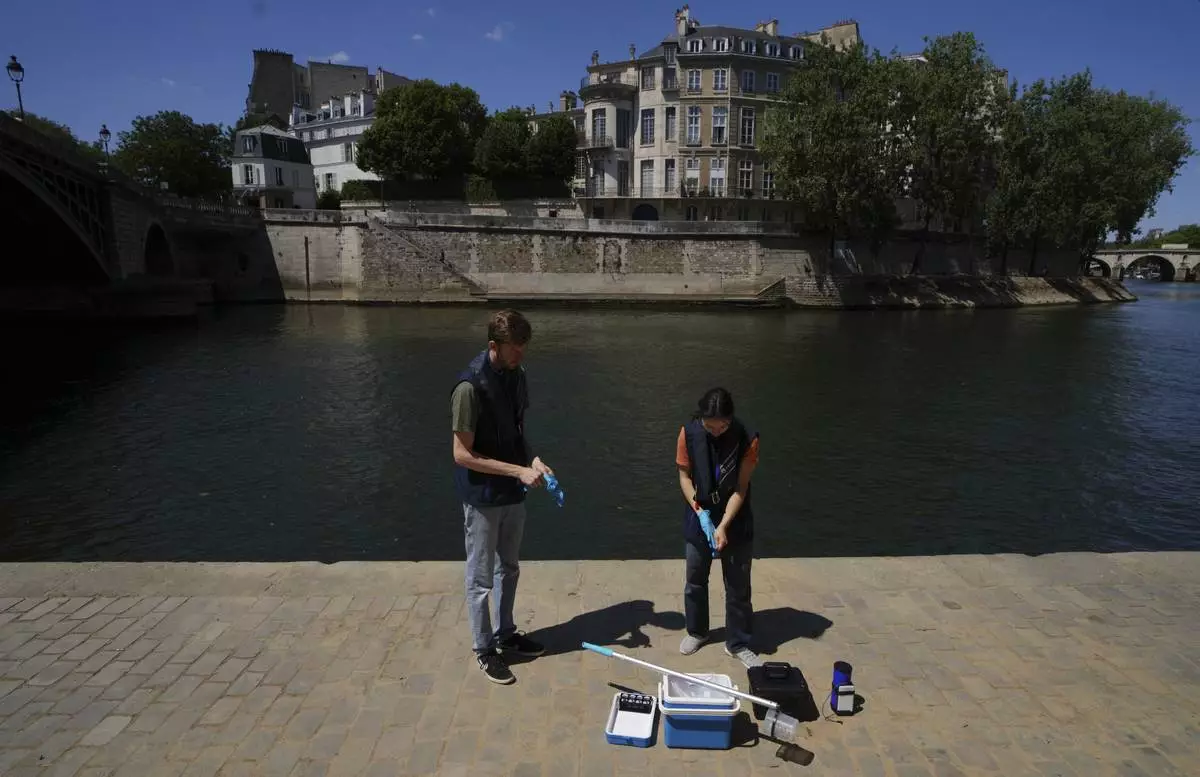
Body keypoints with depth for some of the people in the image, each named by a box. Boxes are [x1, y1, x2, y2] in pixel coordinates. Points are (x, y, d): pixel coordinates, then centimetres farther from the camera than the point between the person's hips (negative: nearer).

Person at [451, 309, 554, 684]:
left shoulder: (516, 376, 0)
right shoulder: (470, 387, -24)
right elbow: (462, 454, -22)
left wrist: (533, 459, -7)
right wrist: (519, 471, -24)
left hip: (513, 492, 8)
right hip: (483, 497, -7)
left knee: (509, 568, 21)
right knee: (481, 577, 9)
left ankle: (505, 634, 39)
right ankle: (484, 649, 26)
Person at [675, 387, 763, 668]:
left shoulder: (747, 439, -21)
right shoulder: (689, 433, -16)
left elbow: (741, 487, -17)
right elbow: (684, 474, -6)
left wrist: (723, 526, -23)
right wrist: (696, 507, -20)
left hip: (735, 520, -1)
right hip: (698, 517, 2)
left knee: (738, 585, 8)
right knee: (695, 579, 16)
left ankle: (738, 644, 25)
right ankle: (696, 631, 38)